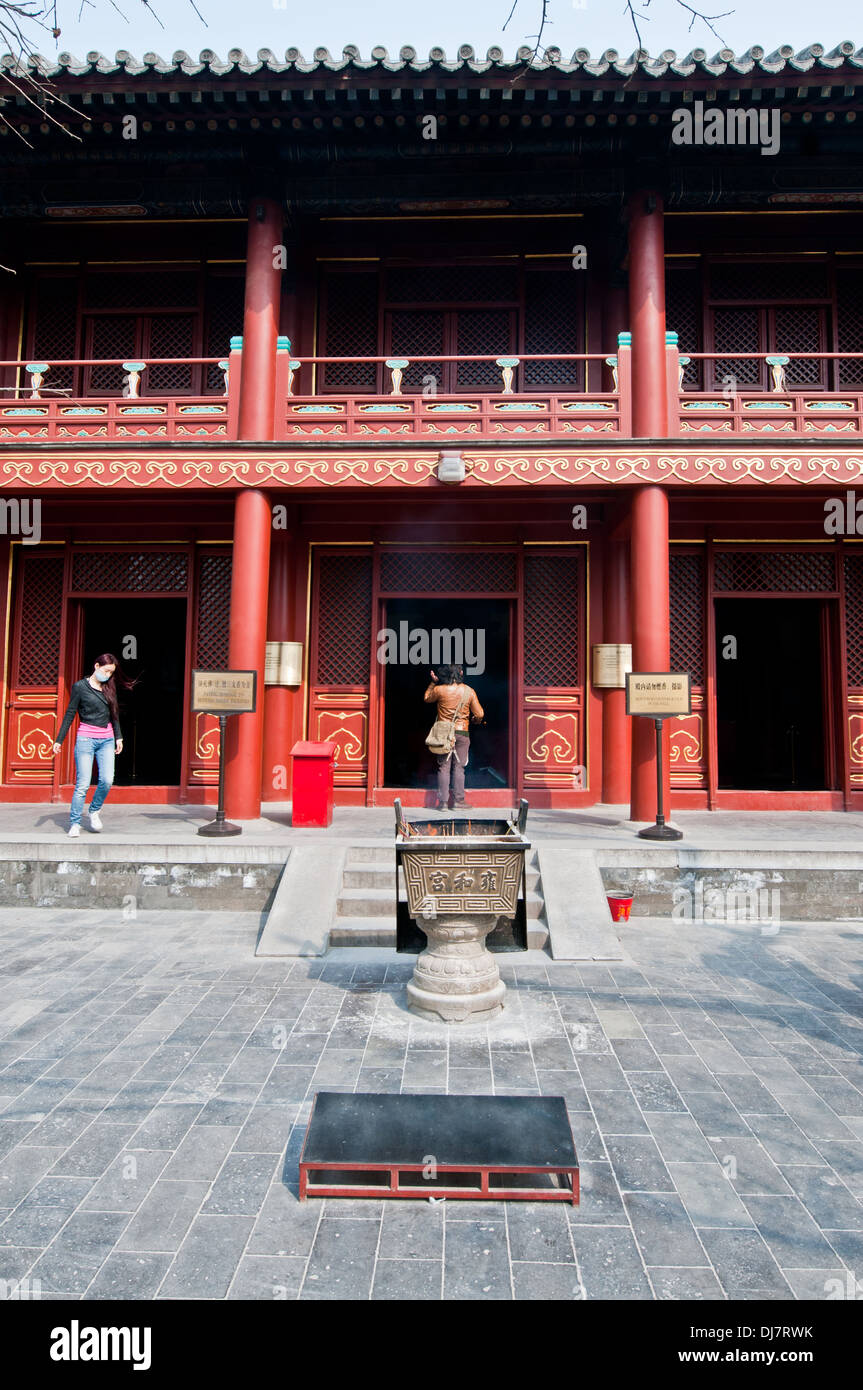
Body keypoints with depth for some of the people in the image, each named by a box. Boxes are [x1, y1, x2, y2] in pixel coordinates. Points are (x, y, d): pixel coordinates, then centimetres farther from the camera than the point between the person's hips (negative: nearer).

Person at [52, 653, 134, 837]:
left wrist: (118, 737, 17)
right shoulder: (80, 686, -1)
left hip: (107, 740, 4)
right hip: (86, 739, -4)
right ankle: (75, 823, 6)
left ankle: (94, 811, 15)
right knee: (83, 784, -6)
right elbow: (70, 714, 2)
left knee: (107, 780, -9)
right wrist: (59, 740, 1)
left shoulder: (109, 687, 11)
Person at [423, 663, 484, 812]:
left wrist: (433, 682, 22)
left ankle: (443, 802, 3)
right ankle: (459, 801, 4)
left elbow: (427, 698, 16)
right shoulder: (469, 691, -4)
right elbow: (479, 714, -1)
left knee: (443, 767, 4)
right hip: (462, 733, 0)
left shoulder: (439, 690, -5)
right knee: (458, 768, 4)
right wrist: (476, 721, 21)